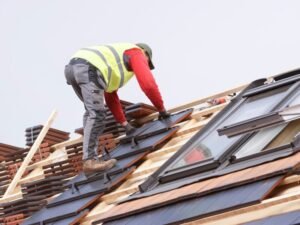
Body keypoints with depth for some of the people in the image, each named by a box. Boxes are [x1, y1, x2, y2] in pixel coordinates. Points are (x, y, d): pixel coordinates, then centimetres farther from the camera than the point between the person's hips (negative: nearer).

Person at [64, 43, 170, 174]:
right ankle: (90, 160, -20)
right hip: (89, 69, -9)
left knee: (91, 112, 22)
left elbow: (111, 98, 44)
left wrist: (125, 124, 43)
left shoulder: (115, 59, 43)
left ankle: (89, 156, 14)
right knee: (96, 114, -12)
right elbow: (148, 84, 5)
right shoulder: (137, 54, 19)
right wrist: (161, 109, 17)